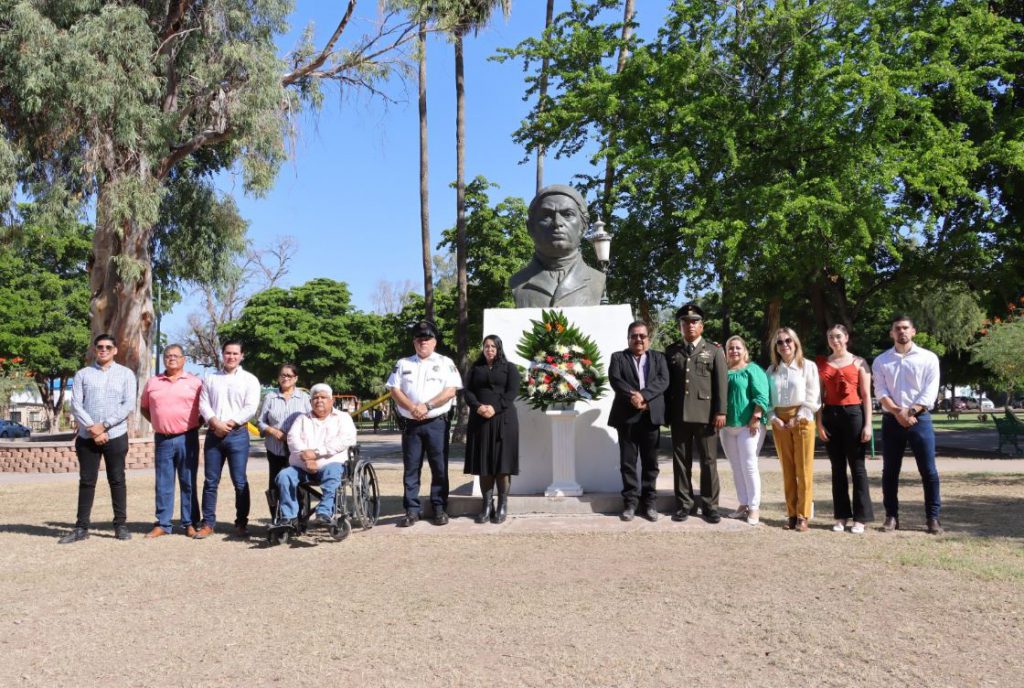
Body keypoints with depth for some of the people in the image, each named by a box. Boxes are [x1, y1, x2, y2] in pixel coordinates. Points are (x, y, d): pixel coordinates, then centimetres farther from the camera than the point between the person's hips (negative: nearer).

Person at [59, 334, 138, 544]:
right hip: (87, 437, 1)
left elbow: (129, 405, -5)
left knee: (117, 481, 4)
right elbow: (76, 405, -1)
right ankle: (81, 527, 11)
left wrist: (104, 426, -13)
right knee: (86, 481, 6)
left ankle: (121, 525, 9)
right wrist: (92, 429, -13)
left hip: (116, 436, -1)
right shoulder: (82, 374, 8)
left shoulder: (126, 374, 5)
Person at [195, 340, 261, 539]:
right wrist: (215, 423, -11)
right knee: (210, 481, 5)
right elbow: (203, 404, 5)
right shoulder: (210, 378, 14)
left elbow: (251, 408, -5)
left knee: (240, 482, -1)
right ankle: (208, 523, 12)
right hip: (213, 434, 3)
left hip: (238, 434, -3)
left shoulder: (249, 379, 4)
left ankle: (241, 523, 7)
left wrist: (228, 424, -12)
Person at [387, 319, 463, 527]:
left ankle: (439, 509, 11)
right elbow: (395, 390, 4)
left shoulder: (445, 363, 5)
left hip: (437, 423, -2)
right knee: (411, 468, 4)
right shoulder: (403, 364, 12)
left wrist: (427, 406, -15)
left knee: (439, 468, 2)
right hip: (411, 424, 2)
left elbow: (451, 391, -5)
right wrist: (412, 408, -12)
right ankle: (412, 510, 9)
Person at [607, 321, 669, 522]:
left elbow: (663, 381, -4)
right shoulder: (618, 358, 9)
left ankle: (649, 502, 13)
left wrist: (643, 396, -19)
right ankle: (630, 501, 11)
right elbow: (615, 380, -7)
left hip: (651, 416, 1)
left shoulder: (659, 357, 12)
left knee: (650, 462, 5)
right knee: (628, 462, 3)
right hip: (626, 416, -1)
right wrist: (632, 397, -21)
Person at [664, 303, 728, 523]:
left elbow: (722, 383, 0)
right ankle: (685, 504, 15)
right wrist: (666, 412, 4)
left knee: (708, 461, 3)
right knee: (681, 460, 6)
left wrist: (720, 412, -8)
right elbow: (666, 383, 10)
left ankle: (709, 505, 11)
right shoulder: (671, 351, 12)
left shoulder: (714, 350, 7)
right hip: (679, 415, 2)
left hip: (705, 414, -2)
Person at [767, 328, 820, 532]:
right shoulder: (772, 370, 10)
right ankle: (791, 514, 11)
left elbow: (812, 398, -4)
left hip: (802, 421, -3)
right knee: (787, 470, 6)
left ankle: (803, 516, 1)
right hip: (779, 422, 3)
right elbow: (767, 398, 8)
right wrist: (774, 419, -6)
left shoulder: (808, 366, 0)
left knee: (804, 470, -3)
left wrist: (797, 419, -11)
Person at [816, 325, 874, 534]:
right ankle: (841, 516, 12)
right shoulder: (822, 364, 10)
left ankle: (860, 517, 5)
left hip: (853, 414, -2)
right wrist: (819, 423, 1)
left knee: (857, 466, 0)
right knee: (837, 467, 6)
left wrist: (868, 424, -6)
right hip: (830, 416, 3)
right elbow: (819, 396, 9)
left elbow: (866, 395, 1)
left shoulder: (858, 362, 4)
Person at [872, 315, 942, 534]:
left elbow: (930, 391, -4)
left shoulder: (928, 358, 3)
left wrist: (910, 412, -14)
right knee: (890, 471, 5)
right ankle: (891, 516, 13)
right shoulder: (881, 361, 8)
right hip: (891, 421, 2)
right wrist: (898, 413, -14)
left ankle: (933, 517, 7)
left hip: (920, 419, -1)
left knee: (928, 471, -1)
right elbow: (880, 392, -1)